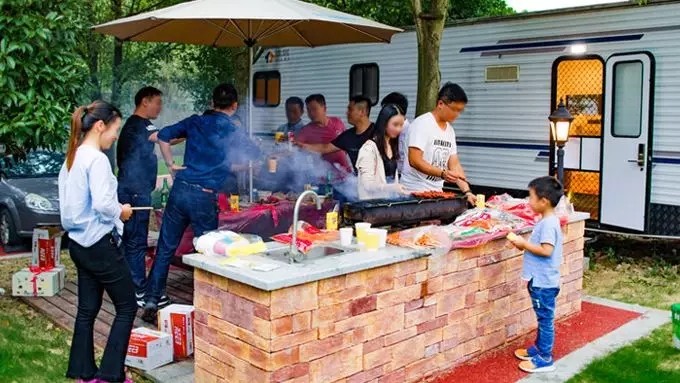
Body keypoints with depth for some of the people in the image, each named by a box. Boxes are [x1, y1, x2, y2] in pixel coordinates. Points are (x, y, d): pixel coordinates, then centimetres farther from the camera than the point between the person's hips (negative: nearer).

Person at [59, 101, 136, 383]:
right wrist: (121, 211, -7)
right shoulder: (96, 159, -17)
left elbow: (71, 202, 15)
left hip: (79, 243, 9)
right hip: (99, 244, -9)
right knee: (127, 307, 2)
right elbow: (102, 203, -27)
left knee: (87, 309, 14)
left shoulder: (72, 158, 11)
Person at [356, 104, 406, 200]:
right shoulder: (369, 148, -10)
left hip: (390, 198, 7)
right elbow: (368, 184, -16)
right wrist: (392, 187, -28)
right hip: (373, 201, -7)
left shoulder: (392, 147, 15)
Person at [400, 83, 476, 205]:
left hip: (437, 192, 7)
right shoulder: (422, 124, -11)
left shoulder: (450, 130, 11)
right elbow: (414, 161, -19)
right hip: (415, 192, -7)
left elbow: (455, 165, 10)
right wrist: (442, 174, -29)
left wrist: (467, 192, -1)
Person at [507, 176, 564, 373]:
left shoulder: (549, 223, -21)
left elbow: (546, 250, -28)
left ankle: (545, 359, 9)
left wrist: (524, 244, -19)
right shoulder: (546, 221, 10)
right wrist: (524, 245, 1)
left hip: (544, 282, -10)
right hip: (539, 280, 10)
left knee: (545, 319, 0)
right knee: (542, 318, 21)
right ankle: (538, 348, 35)